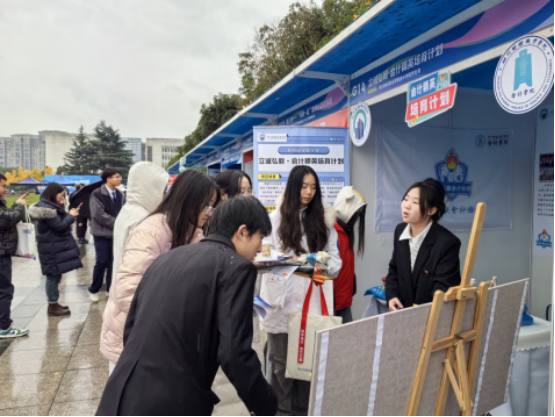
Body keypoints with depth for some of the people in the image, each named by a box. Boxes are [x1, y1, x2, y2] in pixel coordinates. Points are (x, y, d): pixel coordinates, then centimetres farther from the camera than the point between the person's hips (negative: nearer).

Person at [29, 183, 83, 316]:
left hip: (56, 246, 10)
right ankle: (52, 307, 6)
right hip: (52, 248, -10)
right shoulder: (47, 208, -18)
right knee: (53, 277, -3)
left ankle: (54, 304, 23)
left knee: (55, 276, 14)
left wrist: (70, 216, 5)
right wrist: (71, 215, -7)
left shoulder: (50, 206, 15)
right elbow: (59, 226, -18)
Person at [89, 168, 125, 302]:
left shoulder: (119, 194, 9)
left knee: (113, 262, 8)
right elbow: (99, 214, -16)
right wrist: (116, 223, -16)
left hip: (116, 233, 5)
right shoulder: (97, 194, -9)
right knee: (102, 262, -4)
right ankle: (93, 290, 14)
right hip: (102, 233, -5)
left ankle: (111, 289, 20)